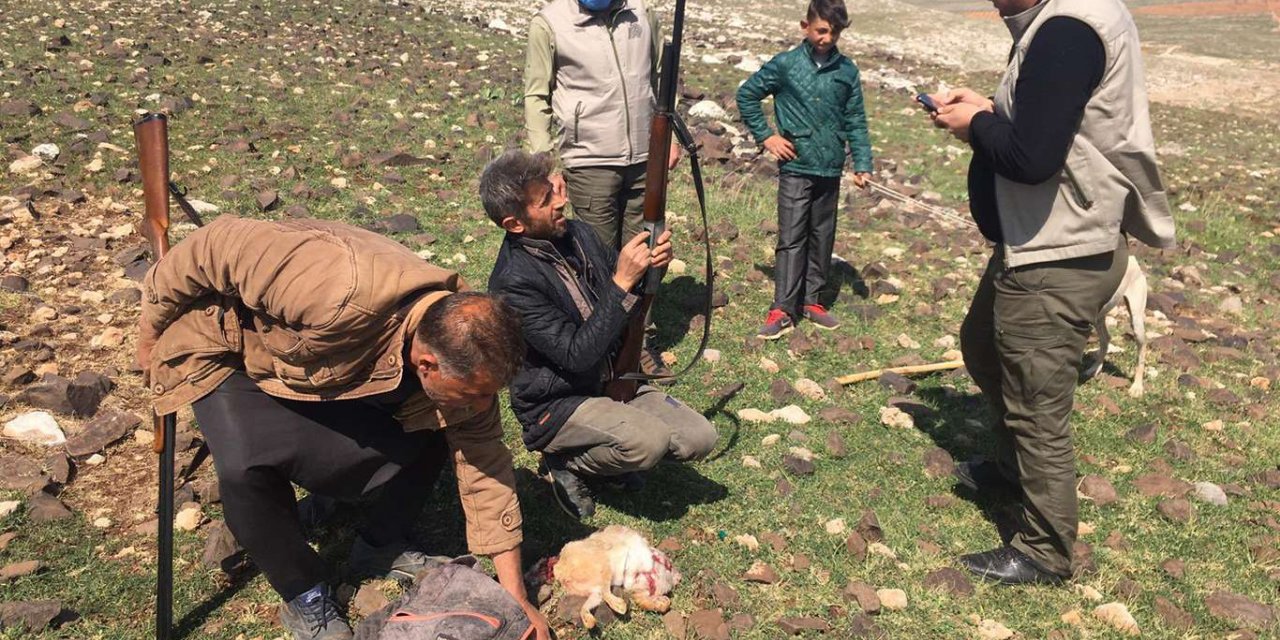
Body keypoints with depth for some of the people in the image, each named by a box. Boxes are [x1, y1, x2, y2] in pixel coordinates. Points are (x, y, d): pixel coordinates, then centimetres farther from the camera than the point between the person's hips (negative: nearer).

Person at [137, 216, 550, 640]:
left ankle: (379, 549, 17)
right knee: (247, 465, -31)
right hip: (227, 348, -4)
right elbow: (214, 246, -32)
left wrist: (516, 600, -11)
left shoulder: (460, 351, -22)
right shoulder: (343, 293, -45)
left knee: (428, 437, -8)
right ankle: (305, 596, -5)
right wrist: (151, 330, -14)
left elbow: (484, 465, -13)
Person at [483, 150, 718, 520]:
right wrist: (622, 282, -28)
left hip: (611, 381, 7)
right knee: (651, 441, -30)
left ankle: (605, 457, 16)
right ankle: (566, 464, -1)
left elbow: (630, 303, 10)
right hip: (555, 404, -7)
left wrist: (649, 266, -13)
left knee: (699, 438, -6)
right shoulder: (513, 281, -24)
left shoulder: (575, 233, -1)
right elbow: (577, 355, -27)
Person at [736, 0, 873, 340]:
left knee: (822, 237, 11)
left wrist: (862, 164, 0)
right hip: (795, 168, -3)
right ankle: (783, 310, -2)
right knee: (791, 238, -5)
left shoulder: (847, 70, 5)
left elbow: (856, 122, 8)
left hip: (830, 170, 4)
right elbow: (746, 95, 5)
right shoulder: (785, 64, -3)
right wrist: (765, 136, -1)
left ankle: (811, 300, 23)